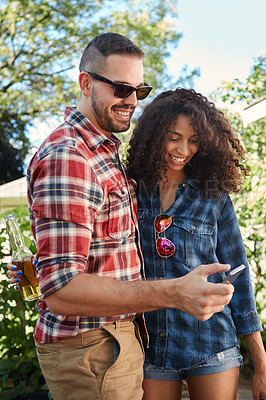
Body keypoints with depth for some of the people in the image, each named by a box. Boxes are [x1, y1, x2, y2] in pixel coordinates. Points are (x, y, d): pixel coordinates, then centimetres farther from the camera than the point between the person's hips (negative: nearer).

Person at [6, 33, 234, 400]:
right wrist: (173, 293, -40)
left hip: (120, 335, 10)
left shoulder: (104, 151, 12)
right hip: (90, 350, -10)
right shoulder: (66, 156, -22)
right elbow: (61, 290, -31)